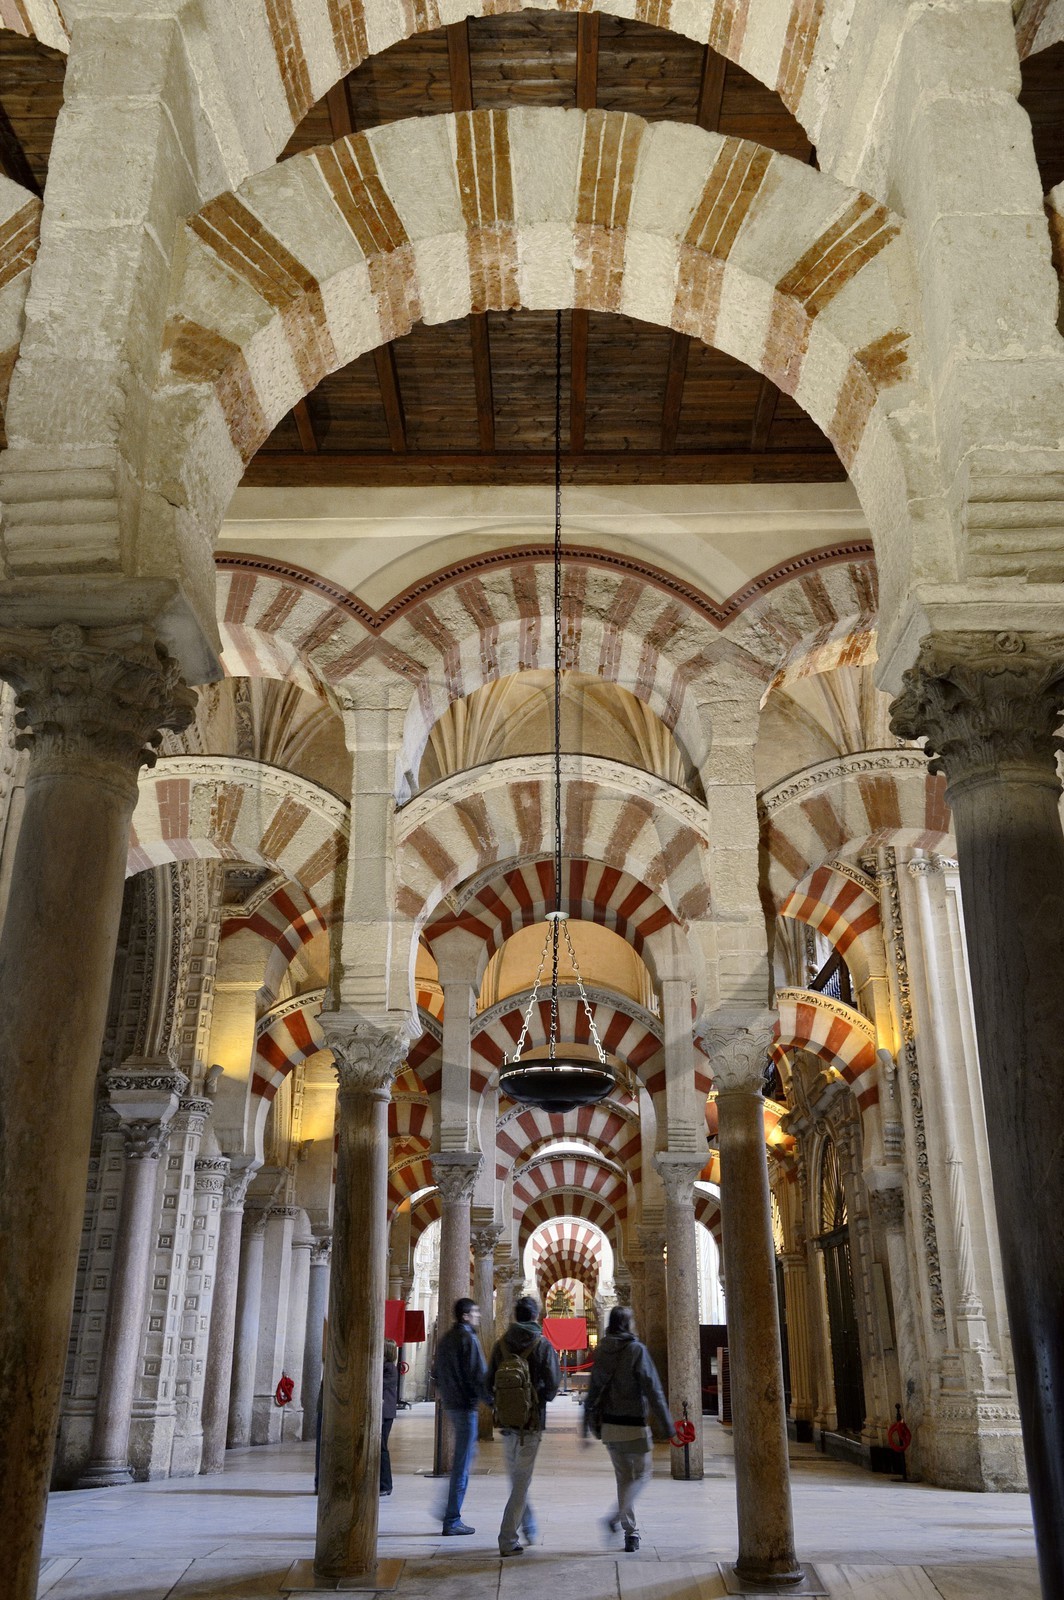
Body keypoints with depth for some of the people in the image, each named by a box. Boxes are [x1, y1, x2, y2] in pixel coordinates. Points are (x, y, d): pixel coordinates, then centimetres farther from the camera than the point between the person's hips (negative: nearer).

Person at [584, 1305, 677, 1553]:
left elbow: (593, 1391, 8)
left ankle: (631, 1533, 19)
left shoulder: (601, 1351, 3)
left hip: (608, 1426, 5)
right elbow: (653, 1390, -15)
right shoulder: (636, 1350, -13)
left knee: (624, 1477, 17)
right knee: (641, 1473, 10)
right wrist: (666, 1425, -10)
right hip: (633, 1425, -5)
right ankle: (618, 1516, -9)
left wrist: (591, 1425, 16)